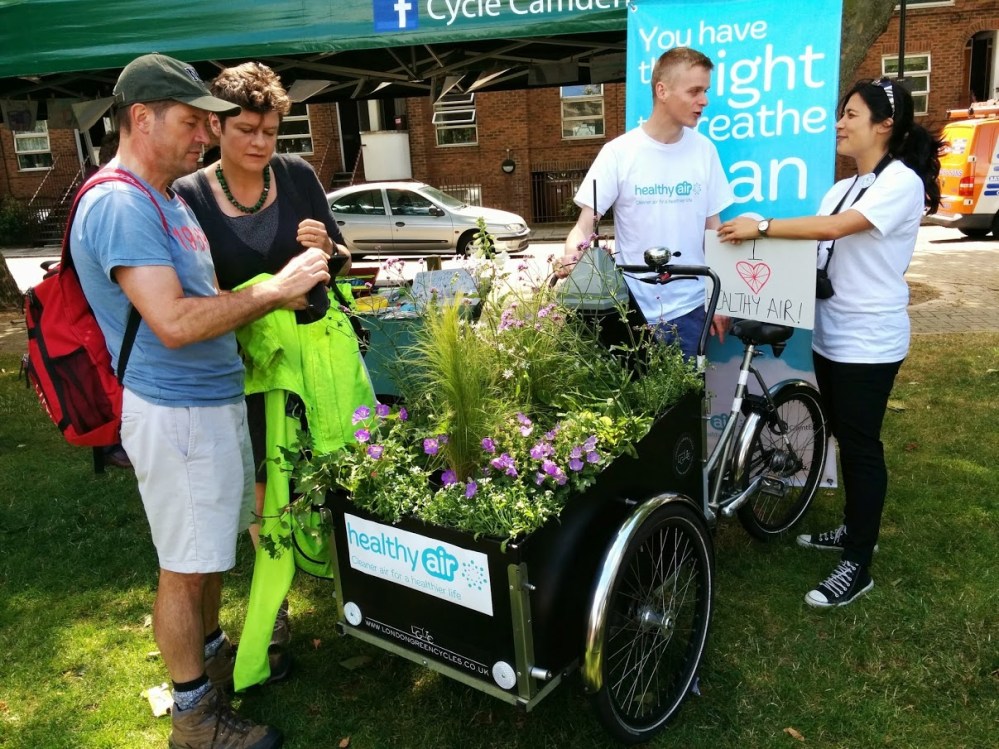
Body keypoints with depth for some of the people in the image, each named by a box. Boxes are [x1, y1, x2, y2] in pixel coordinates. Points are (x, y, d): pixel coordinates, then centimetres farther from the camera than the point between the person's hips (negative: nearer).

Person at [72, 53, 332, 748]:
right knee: (186, 566, 4)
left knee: (210, 548, 23)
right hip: (177, 413, -10)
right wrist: (274, 290, -21)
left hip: (217, 398, 10)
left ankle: (212, 656, 43)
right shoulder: (118, 204, -19)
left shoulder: (168, 197, 13)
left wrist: (276, 290, 6)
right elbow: (174, 322, -28)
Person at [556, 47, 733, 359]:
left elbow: (713, 229, 7)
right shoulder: (619, 152, -8)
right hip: (635, 306, -2)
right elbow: (585, 225, -7)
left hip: (690, 307, 3)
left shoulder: (704, 150, 1)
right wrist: (572, 254, -30)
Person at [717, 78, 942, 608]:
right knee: (846, 440, 17)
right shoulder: (841, 189, 15)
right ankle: (854, 530, 34)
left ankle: (858, 565, 10)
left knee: (861, 447, -1)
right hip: (830, 336, 8)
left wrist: (760, 226, -24)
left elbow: (832, 229, -27)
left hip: (868, 342, -8)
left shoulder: (901, 181, -12)